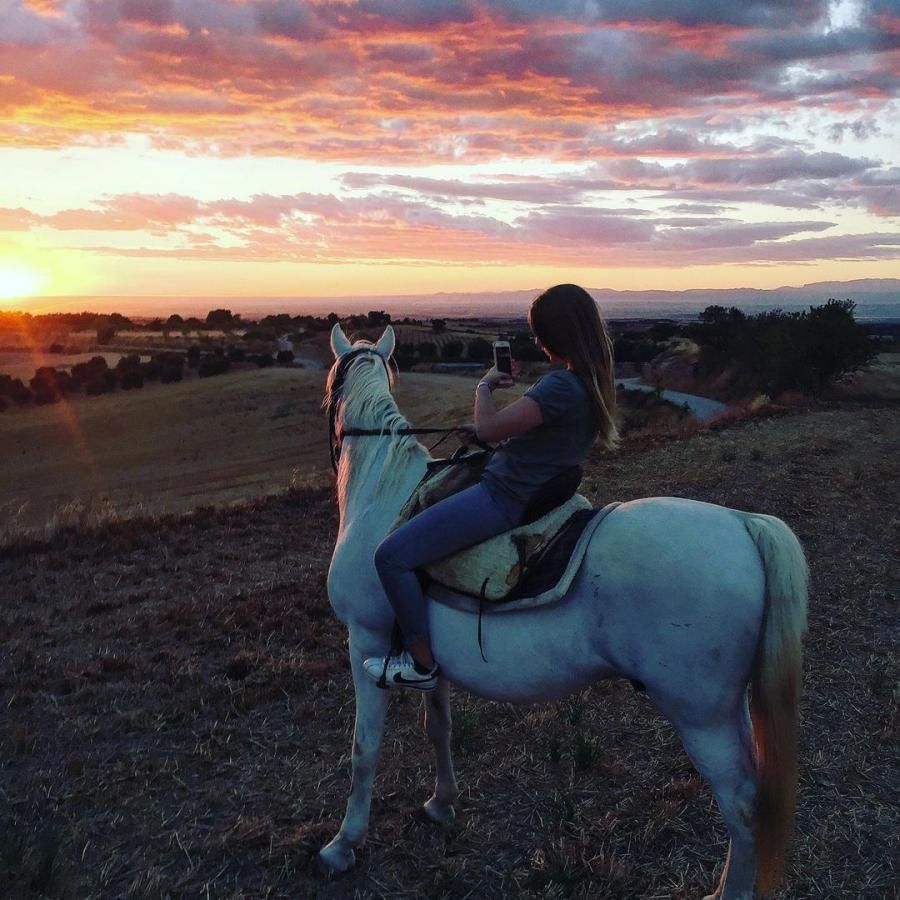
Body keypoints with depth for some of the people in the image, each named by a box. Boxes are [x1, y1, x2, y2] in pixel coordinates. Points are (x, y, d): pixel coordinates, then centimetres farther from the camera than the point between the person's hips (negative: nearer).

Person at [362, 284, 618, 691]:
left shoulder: (561, 386, -26)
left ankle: (421, 664, 1)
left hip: (502, 499, -11)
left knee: (390, 555, -11)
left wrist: (485, 386, -4)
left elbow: (488, 429, -21)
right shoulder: (594, 380, 5)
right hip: (531, 489, 11)